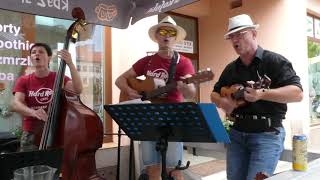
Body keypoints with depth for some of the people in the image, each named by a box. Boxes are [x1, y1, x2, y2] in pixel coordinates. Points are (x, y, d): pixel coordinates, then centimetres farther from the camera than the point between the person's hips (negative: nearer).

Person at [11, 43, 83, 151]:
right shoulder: (23, 81, 3)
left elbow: (78, 89, -18)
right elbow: (15, 104, -11)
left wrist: (70, 64, -28)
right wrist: (33, 112, -32)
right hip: (31, 136, 1)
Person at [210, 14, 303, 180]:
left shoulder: (274, 60, -6)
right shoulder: (231, 68, 12)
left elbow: (297, 93, -16)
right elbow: (215, 94, 19)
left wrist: (263, 94, -30)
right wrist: (222, 102, -5)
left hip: (267, 134, -5)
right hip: (236, 133, 6)